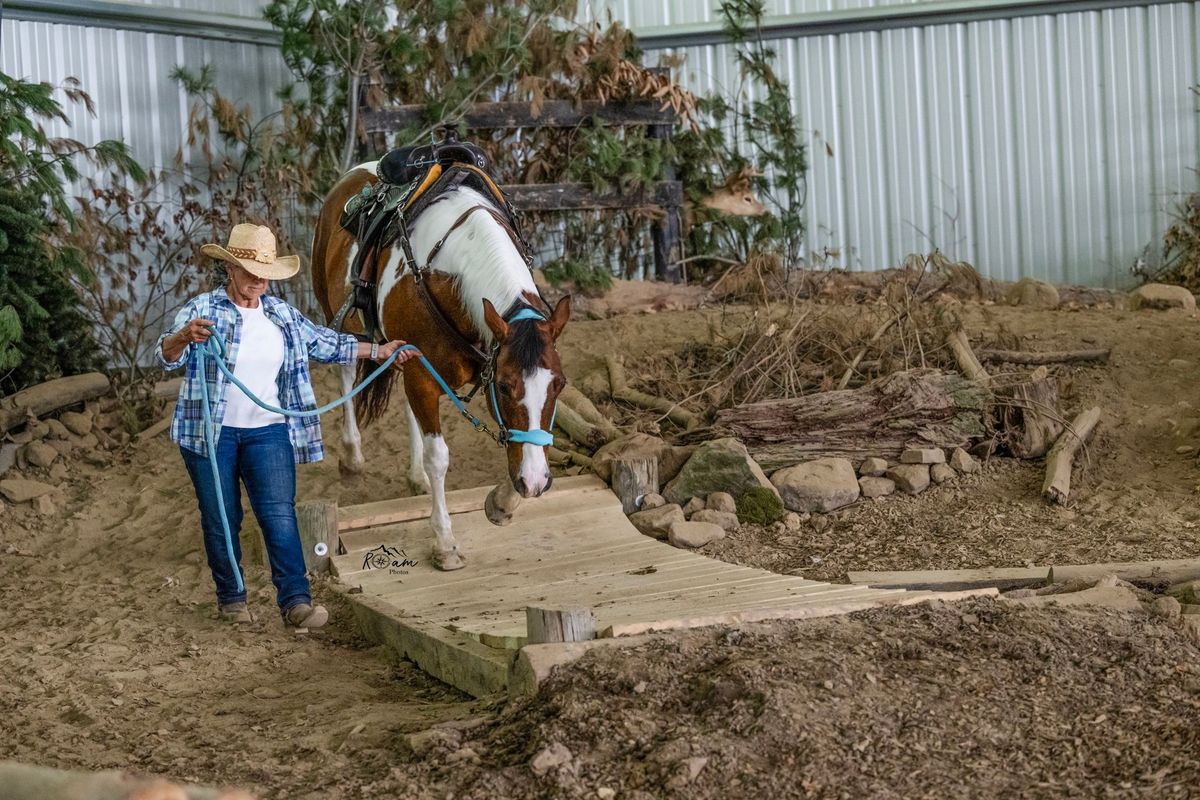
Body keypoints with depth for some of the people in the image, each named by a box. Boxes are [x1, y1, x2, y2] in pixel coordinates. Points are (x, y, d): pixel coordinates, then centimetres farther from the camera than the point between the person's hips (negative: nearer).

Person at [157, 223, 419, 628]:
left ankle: (296, 601, -11)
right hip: (210, 432, -3)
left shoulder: (283, 315, 9)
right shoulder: (203, 309, -6)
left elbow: (325, 344, 21)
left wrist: (379, 351, 17)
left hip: (268, 432, 3)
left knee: (280, 514, -7)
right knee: (221, 520, 5)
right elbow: (166, 356, -18)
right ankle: (231, 598, 19)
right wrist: (184, 337, -41)